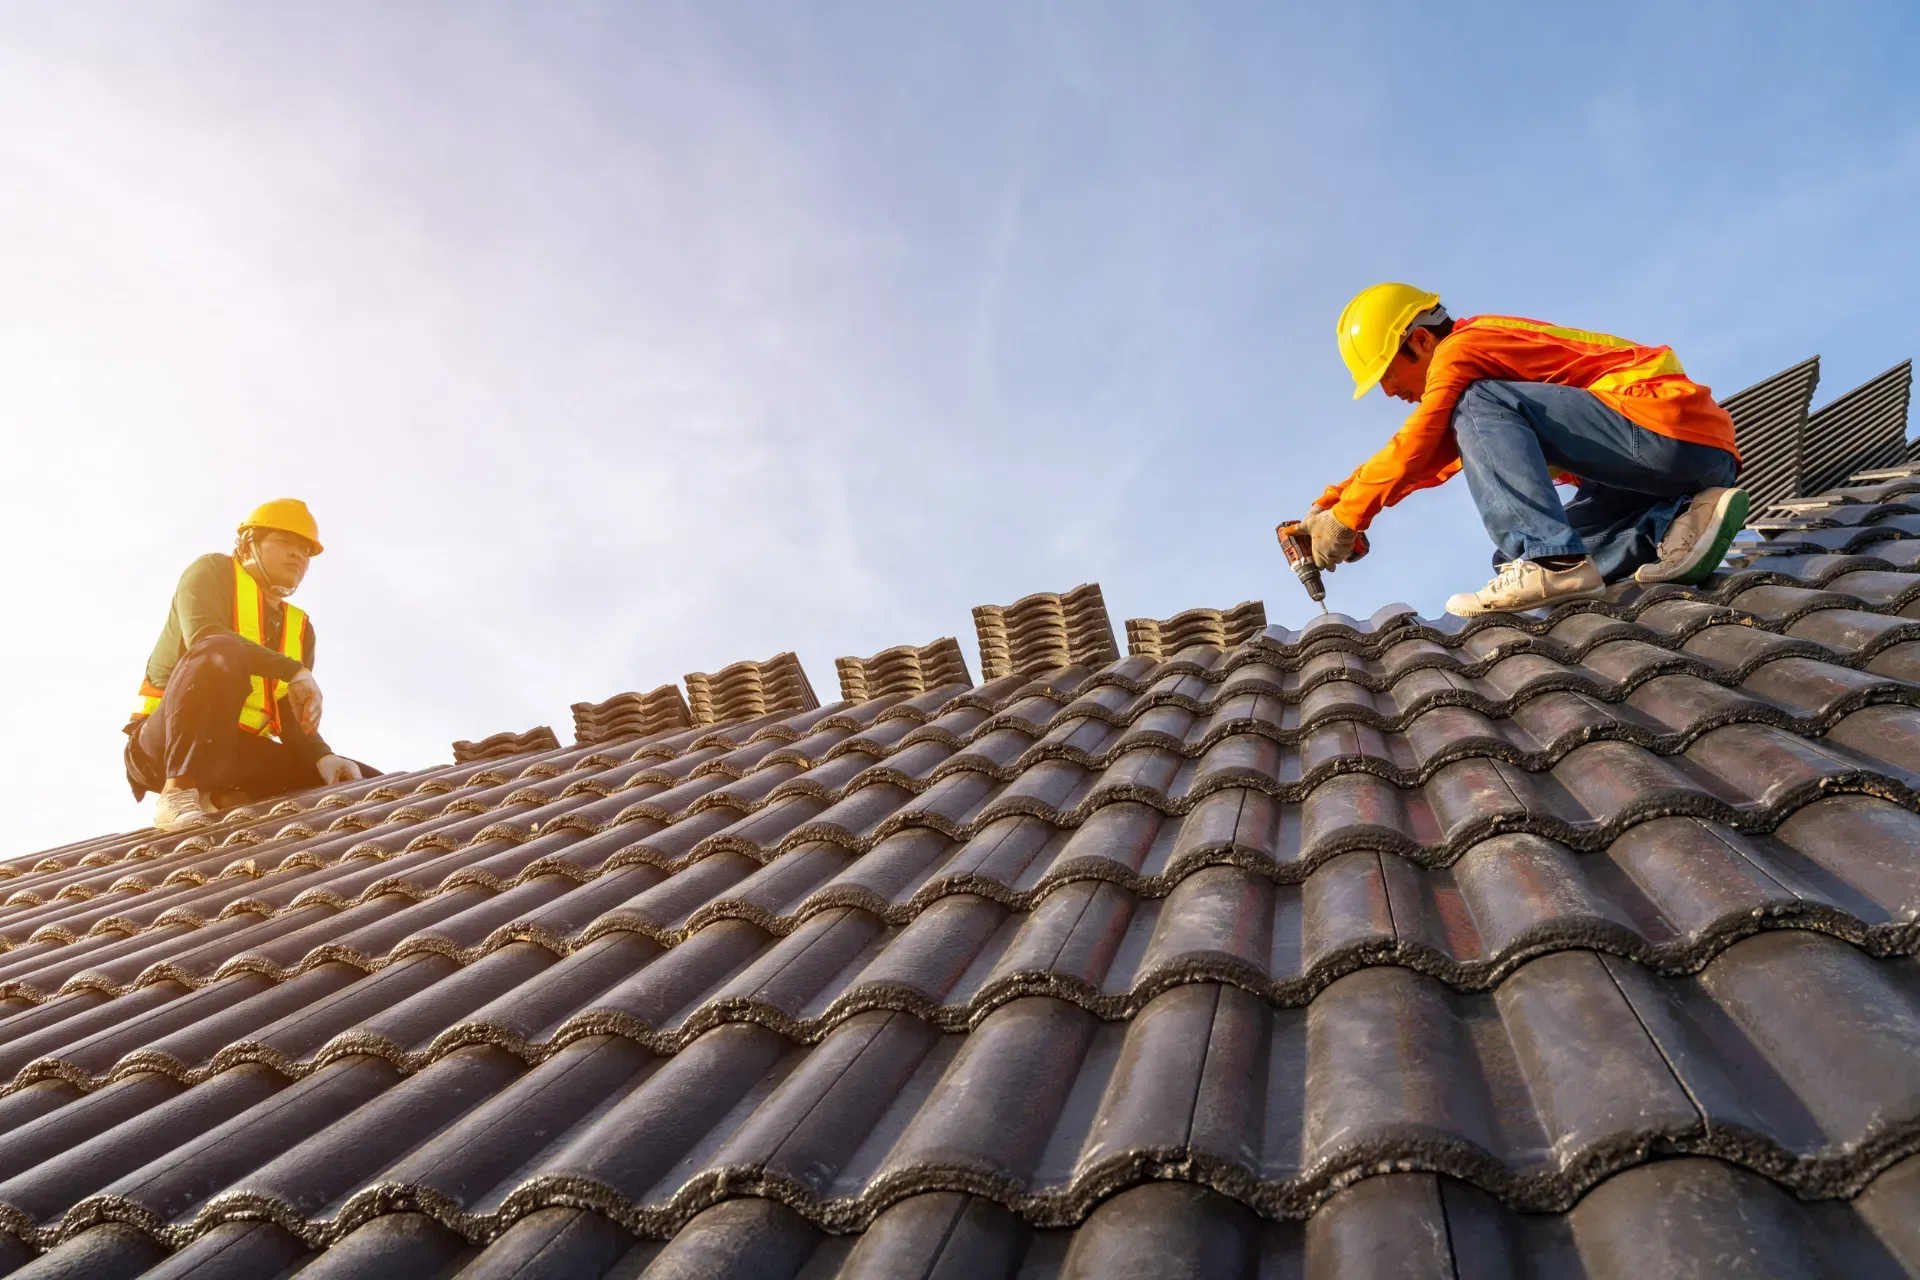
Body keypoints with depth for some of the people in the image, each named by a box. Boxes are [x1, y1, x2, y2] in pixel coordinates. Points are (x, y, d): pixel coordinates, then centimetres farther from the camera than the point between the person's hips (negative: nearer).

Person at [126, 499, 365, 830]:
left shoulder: (300, 628, 16)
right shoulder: (214, 571, 2)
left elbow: (292, 718, 7)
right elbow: (201, 636, -20)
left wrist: (322, 757, -15)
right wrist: (294, 670, -27)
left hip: (236, 751, 6)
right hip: (164, 741, -6)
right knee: (222, 654, -35)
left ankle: (224, 798, -14)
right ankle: (180, 791, -34)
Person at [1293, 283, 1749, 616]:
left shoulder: (1461, 348, -7)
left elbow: (1414, 448, -12)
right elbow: (1430, 461, 19)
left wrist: (1343, 518, -3)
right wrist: (1331, 503, 12)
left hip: (1673, 427, -10)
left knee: (1478, 410, -18)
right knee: (1531, 562, 12)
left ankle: (1553, 560, -28)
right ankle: (1682, 521, -4)